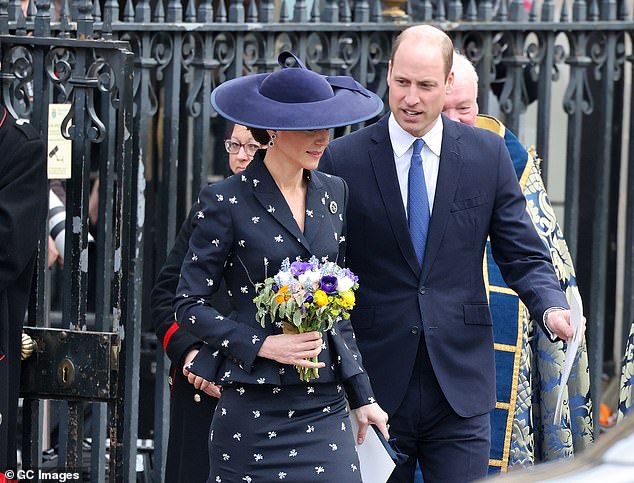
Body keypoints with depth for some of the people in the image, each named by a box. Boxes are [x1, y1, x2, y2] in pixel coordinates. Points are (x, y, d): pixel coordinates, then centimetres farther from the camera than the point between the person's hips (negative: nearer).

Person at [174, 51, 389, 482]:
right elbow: (190, 305, -4)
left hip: (325, 404, 4)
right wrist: (264, 345, -15)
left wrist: (362, 396, 15)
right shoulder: (227, 202, -5)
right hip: (253, 409, -4)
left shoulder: (332, 194, 11)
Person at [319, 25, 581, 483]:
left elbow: (524, 256, 5)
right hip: (374, 388, -1)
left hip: (460, 387, 1)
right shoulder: (343, 159, -1)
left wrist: (552, 307, -14)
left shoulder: (487, 154, 4)